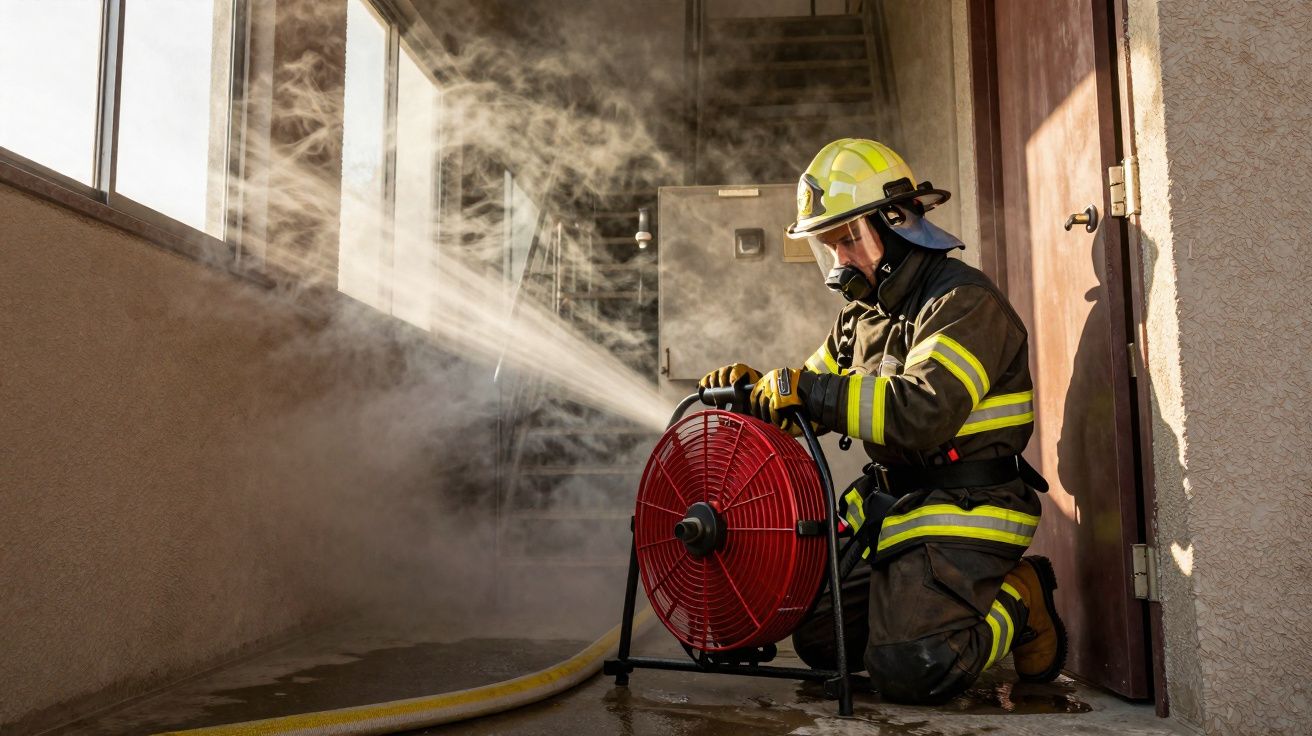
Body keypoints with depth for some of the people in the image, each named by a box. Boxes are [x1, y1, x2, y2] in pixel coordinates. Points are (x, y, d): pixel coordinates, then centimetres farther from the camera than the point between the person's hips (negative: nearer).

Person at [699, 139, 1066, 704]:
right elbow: (815, 402, 18)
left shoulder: (964, 302, -16)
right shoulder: (863, 313, 13)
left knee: (909, 672, -19)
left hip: (961, 511, -8)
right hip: (889, 503, 9)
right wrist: (758, 387, -3)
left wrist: (806, 389, -29)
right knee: (819, 640, 9)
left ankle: (1018, 602, 6)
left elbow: (922, 413, -32)